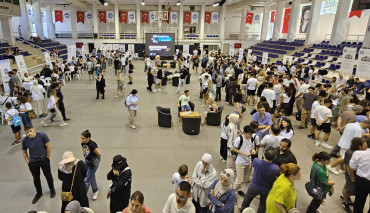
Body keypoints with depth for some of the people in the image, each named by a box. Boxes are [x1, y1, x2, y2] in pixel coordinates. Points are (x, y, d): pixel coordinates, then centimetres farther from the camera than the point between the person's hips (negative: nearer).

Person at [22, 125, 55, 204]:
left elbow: (48, 146, -12)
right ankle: (39, 193, 38)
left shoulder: (42, 135, -20)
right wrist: (28, 162, -1)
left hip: (44, 160, -2)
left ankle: (52, 190, 39)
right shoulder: (24, 141, -12)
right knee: (36, 179, 15)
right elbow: (24, 152, 3)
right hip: (33, 163, 2)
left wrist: (47, 158, -6)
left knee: (48, 176, 14)